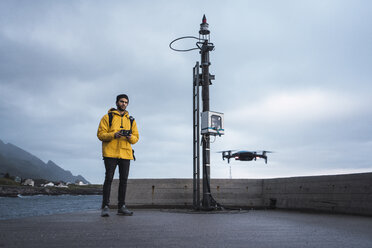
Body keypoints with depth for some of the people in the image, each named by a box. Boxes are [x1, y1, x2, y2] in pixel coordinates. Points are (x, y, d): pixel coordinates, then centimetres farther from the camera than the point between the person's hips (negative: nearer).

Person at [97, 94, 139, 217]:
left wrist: (130, 137, -11)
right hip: (110, 153, -4)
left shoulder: (131, 120, 17)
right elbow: (100, 134, -2)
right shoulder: (107, 117, 6)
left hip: (126, 153, 4)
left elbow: (136, 138, 13)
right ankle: (105, 207, -3)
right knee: (109, 178, -7)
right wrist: (114, 135, -18)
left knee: (124, 180, 5)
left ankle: (121, 206, 13)